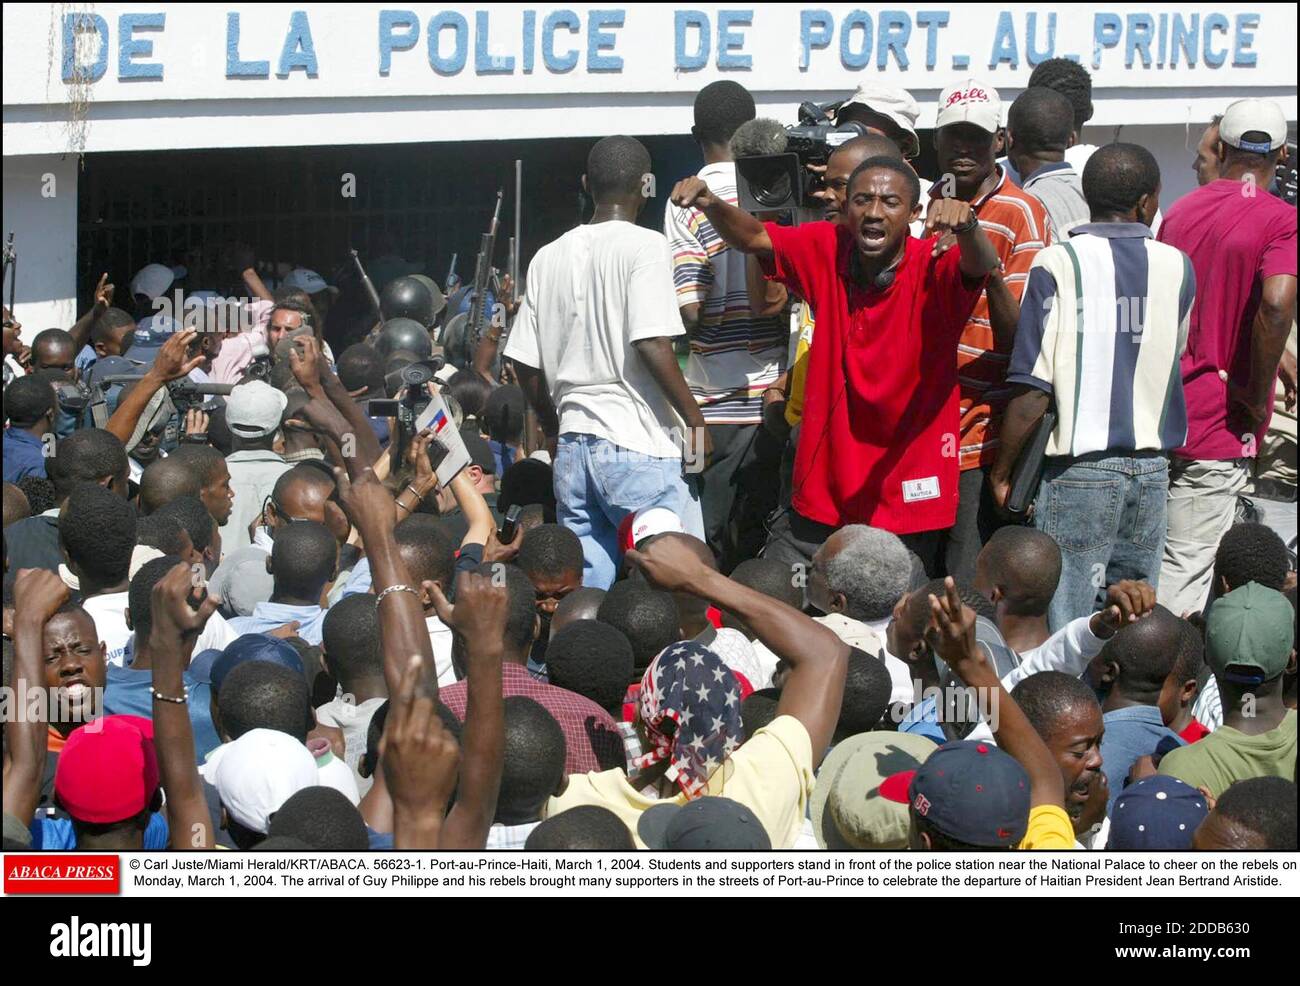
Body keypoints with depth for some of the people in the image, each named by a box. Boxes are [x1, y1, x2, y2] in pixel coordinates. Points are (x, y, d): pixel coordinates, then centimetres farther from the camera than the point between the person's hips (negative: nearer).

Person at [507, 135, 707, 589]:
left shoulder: (549, 257, 11)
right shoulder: (643, 246, -6)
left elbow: (525, 364, 11)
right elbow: (651, 344, -17)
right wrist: (694, 417, -8)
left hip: (572, 449, 6)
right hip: (639, 449, -6)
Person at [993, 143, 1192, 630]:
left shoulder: (1058, 265, -9)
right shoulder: (1177, 267, 3)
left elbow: (1033, 392, -12)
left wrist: (1003, 467, -1)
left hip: (1079, 466, -4)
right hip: (1152, 464, 4)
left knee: (1066, 627, -2)